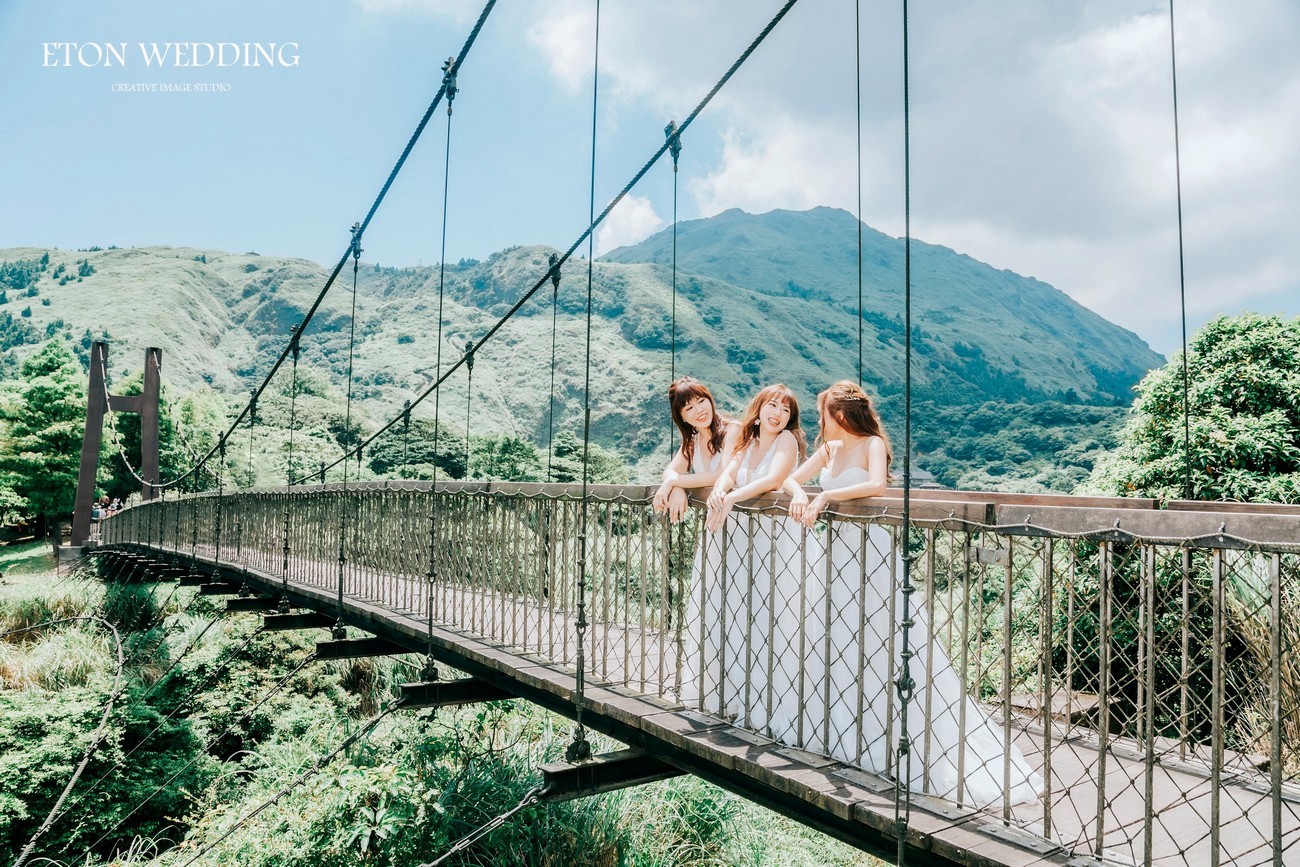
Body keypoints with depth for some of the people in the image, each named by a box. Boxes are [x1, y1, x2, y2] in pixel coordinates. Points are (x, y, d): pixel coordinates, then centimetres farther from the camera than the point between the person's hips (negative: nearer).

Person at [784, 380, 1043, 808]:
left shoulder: (872, 444, -8)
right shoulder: (828, 449, 12)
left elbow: (875, 486, -26)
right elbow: (789, 479, 13)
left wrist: (827, 496, -24)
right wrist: (799, 495, -8)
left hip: (869, 555, -7)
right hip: (832, 553, 8)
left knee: (893, 652, -7)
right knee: (831, 650, 11)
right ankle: (839, 746, 25)